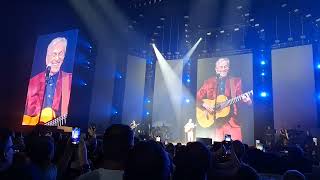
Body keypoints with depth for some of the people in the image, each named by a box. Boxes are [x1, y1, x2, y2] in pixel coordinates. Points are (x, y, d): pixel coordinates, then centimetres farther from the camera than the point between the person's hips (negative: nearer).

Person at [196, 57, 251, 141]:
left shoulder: (235, 81, 8)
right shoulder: (209, 82, 7)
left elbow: (241, 97, 3)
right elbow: (197, 98, 6)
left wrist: (246, 100, -17)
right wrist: (204, 105, -11)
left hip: (232, 120, 0)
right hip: (215, 120, 0)